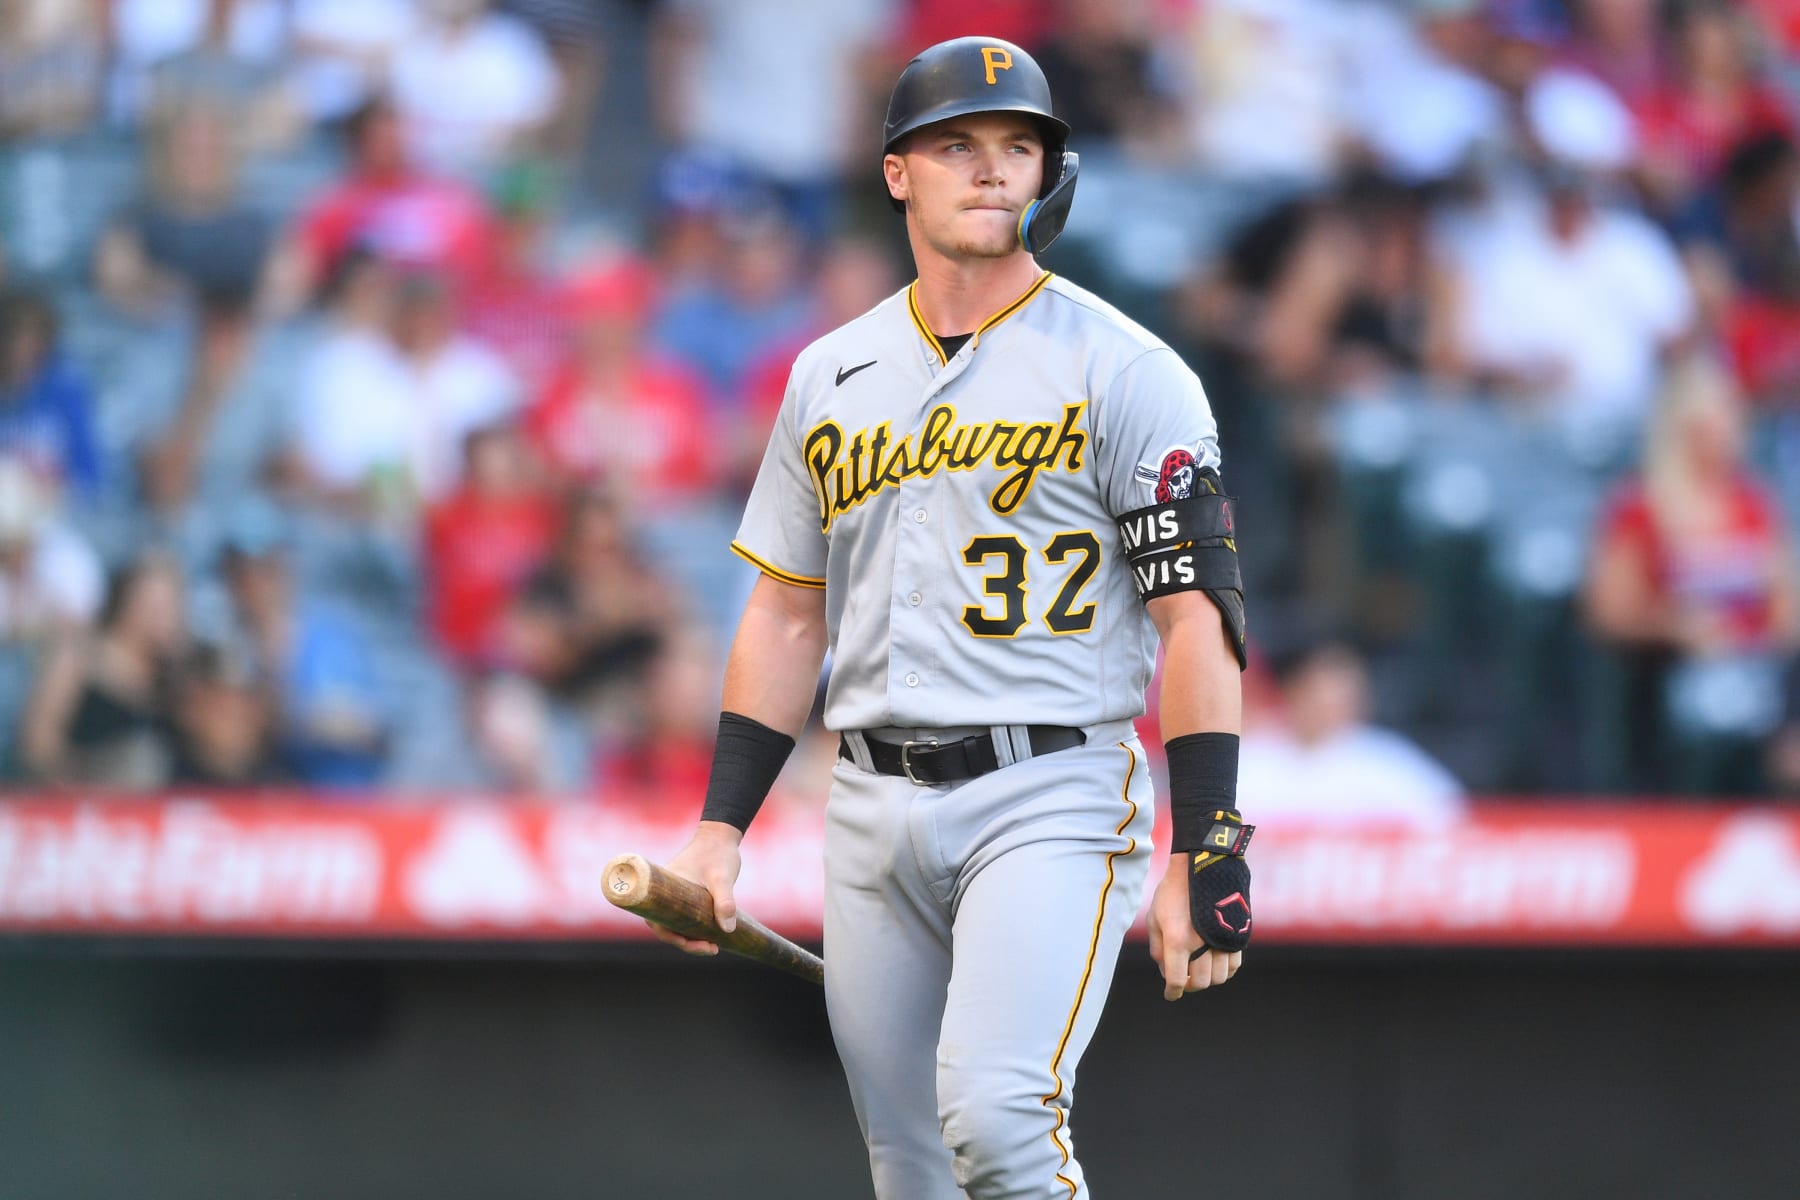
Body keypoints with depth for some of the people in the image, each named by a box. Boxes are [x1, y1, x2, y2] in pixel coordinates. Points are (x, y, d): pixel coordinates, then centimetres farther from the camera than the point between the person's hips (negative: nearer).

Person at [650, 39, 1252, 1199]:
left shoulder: (1124, 370, -3)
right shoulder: (831, 377, 14)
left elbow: (1198, 615, -7)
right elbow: (787, 617, 18)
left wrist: (1205, 854, -15)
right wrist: (722, 824, 9)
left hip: (1052, 798, -5)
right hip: (876, 810, 5)